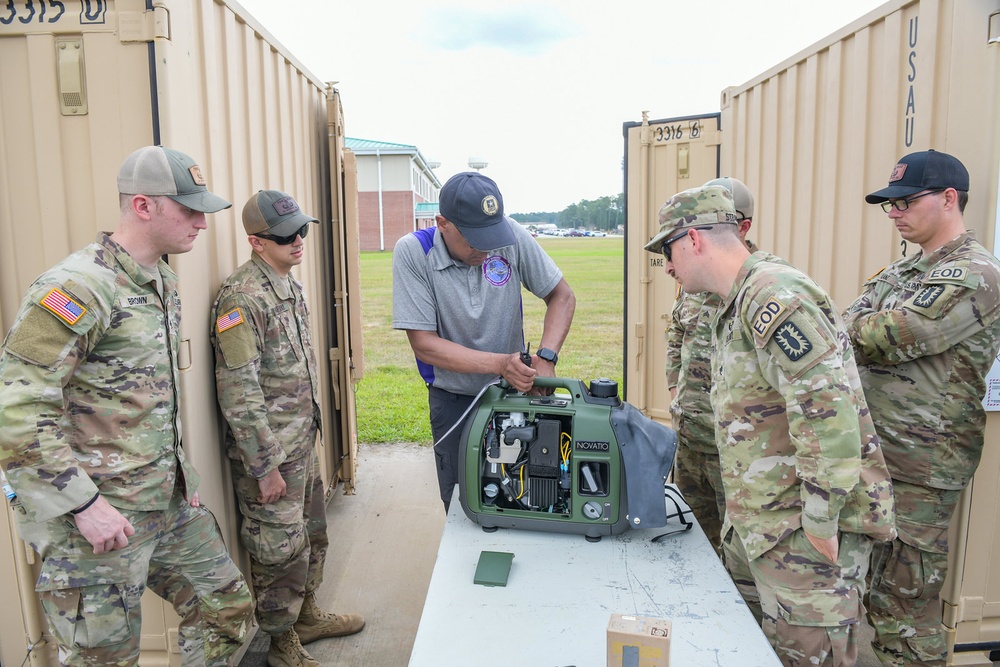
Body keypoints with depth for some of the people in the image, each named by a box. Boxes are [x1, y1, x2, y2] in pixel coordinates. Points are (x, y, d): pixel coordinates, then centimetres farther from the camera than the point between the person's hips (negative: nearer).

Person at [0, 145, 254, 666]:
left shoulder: (162, 281, 9)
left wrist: (177, 471, 15)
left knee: (227, 609, 17)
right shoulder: (76, 288, -19)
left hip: (168, 503, 8)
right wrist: (84, 505, -20)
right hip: (98, 516, -8)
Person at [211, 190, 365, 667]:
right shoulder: (242, 298, -21)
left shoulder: (289, 285, 8)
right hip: (269, 452, -9)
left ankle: (307, 615, 43)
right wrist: (265, 466, -20)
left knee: (312, 537, 22)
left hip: (302, 442, 9)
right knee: (282, 552, 6)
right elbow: (238, 392, -23)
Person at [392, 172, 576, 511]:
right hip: (453, 401, -1)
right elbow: (424, 343, -20)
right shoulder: (413, 252, -19)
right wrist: (499, 363, -30)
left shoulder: (512, 236, -15)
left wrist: (546, 357, -21)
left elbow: (562, 296, -5)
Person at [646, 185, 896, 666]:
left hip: (803, 531, -10)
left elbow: (828, 410, -28)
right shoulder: (739, 303, 14)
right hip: (763, 520, 10)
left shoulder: (775, 295, -21)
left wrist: (820, 524, -23)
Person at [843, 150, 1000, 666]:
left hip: (918, 468, -8)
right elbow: (853, 328, 7)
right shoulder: (901, 270, 14)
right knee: (878, 589, 20)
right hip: (874, 453, 8)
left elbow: (878, 339, -21)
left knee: (904, 604, 4)